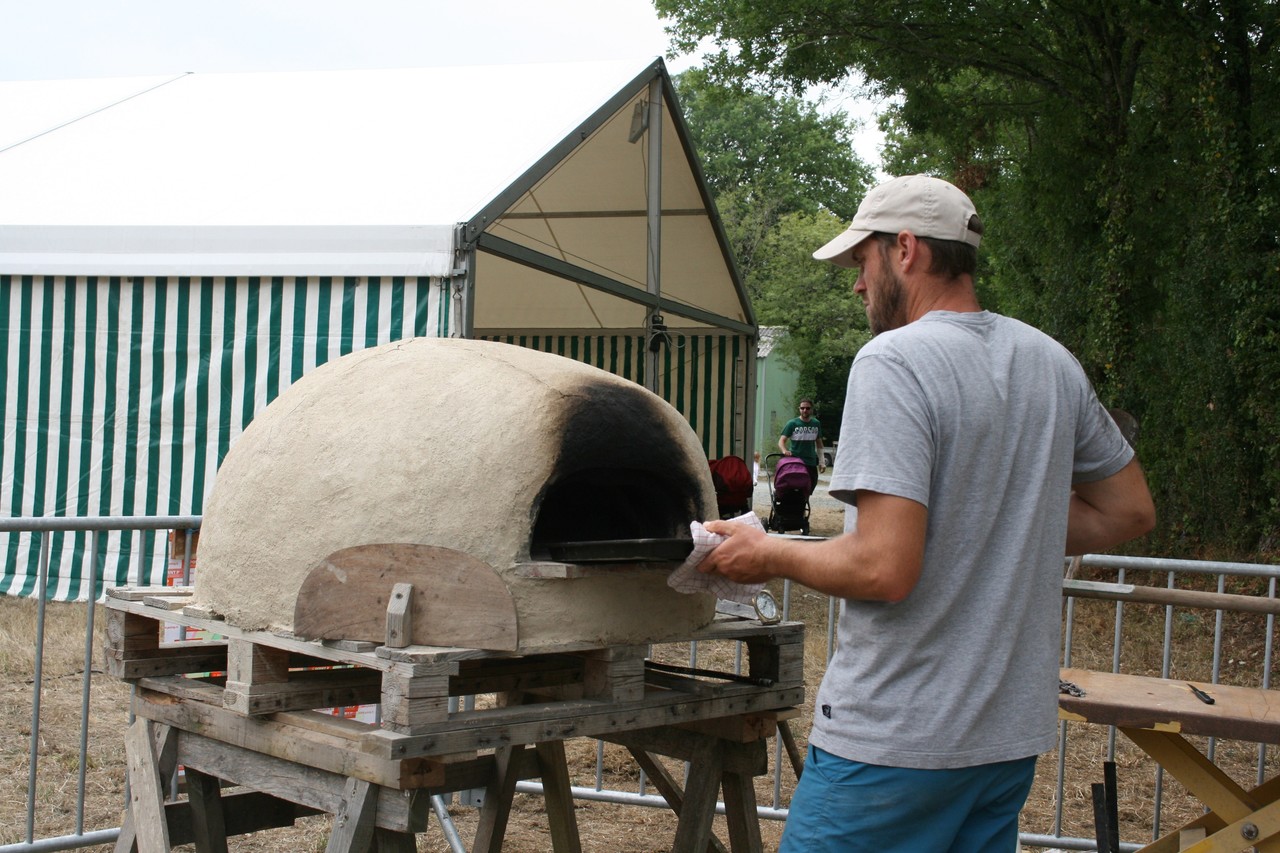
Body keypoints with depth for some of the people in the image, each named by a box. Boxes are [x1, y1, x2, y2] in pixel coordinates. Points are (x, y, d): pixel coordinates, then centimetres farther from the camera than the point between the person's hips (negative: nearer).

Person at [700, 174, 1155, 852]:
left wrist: (769, 555, -7)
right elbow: (1129, 511, 18)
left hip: (895, 740, -7)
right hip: (1015, 732, 8)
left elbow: (884, 569, -23)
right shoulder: (1053, 363, 7)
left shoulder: (893, 361, -16)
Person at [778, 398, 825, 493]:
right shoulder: (792, 424, -3)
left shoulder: (816, 424, 10)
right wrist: (784, 450, -31)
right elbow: (781, 441, -9)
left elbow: (819, 443, 19)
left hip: (811, 464, 4)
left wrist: (821, 462, 14)